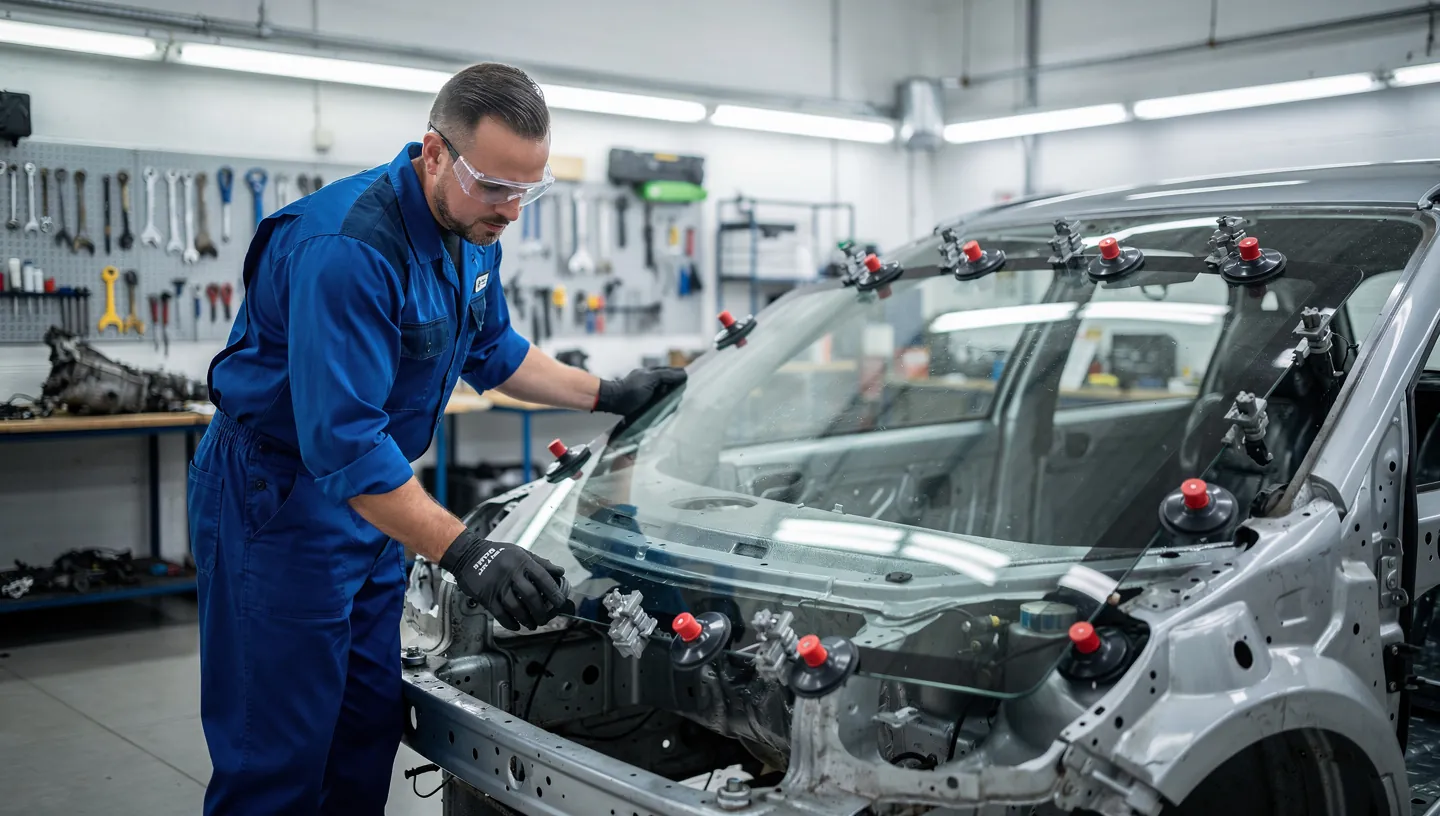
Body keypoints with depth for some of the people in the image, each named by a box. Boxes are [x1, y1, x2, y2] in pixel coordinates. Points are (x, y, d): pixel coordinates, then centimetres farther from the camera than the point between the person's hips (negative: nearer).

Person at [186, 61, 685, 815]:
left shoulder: (471, 233, 2)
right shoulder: (347, 247, -29)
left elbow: (491, 351, 19)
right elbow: (343, 441, -32)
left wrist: (608, 396, 14)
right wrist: (465, 554, -36)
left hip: (367, 498, 9)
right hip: (278, 500, -9)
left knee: (369, 731, 15)